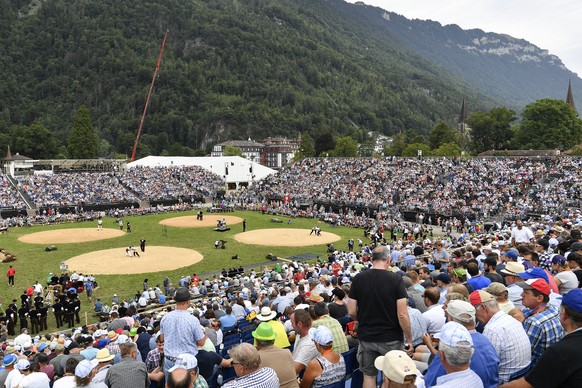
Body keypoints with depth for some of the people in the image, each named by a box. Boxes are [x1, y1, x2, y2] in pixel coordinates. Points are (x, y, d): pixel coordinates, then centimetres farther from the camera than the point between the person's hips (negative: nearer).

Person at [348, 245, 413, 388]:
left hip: (366, 337, 2)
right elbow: (402, 315, -15)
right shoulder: (395, 279, -13)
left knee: (369, 376, 16)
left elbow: (352, 312, -3)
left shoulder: (358, 278, -6)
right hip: (391, 338, -2)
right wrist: (409, 340, -3)